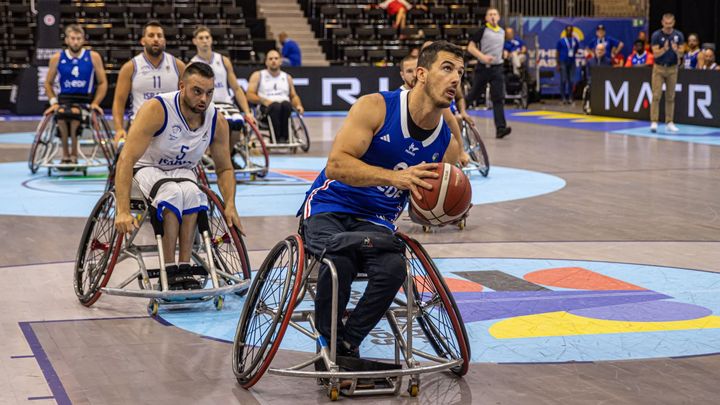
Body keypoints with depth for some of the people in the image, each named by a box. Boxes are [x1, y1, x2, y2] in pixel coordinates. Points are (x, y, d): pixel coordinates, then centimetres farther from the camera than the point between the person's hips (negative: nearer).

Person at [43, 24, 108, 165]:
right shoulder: (57, 58, 6)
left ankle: (73, 154, -22)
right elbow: (48, 83, 14)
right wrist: (54, 102, 1)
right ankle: (65, 154, -21)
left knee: (75, 112, -37)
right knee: (62, 113, -36)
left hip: (85, 100, -1)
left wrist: (95, 102, -6)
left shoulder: (93, 57, 2)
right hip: (64, 98, 1)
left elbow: (103, 83, 6)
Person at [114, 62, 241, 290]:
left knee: (191, 193, -34)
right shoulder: (156, 110, -27)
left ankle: (184, 269, -28)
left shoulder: (217, 122, -12)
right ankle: (170, 272, -30)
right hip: (147, 168, -3)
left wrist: (230, 206, -15)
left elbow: (225, 169, 3)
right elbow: (126, 160, -31)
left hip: (183, 172, 3)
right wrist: (123, 211, -40)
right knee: (173, 192, -37)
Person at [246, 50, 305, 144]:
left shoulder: (287, 77, 24)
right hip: (265, 108, -2)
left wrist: (298, 105, 1)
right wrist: (264, 101, -14)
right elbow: (250, 95, 4)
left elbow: (294, 96, 25)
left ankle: (284, 136, -36)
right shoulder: (258, 76, 14)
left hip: (285, 106, 2)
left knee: (286, 104, -35)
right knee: (275, 105, -38)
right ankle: (277, 137, -42)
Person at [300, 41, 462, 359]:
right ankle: (328, 341, -9)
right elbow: (336, 165, -21)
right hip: (329, 207, -4)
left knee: (393, 267, -31)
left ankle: (347, 345, -10)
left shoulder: (448, 143, 3)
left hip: (376, 222, 4)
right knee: (339, 261, -36)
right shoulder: (376, 107, -12)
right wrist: (394, 177, -32)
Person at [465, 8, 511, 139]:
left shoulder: (502, 32, 10)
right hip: (483, 68, -3)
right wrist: (483, 57, -22)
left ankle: (500, 129, -17)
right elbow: (470, 47, -10)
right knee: (473, 95, 10)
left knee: (499, 98, -9)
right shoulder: (482, 30, -6)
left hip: (497, 69, 3)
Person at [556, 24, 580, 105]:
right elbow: (558, 52, -1)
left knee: (571, 81, 3)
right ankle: (563, 97, 3)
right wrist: (558, 64, -5)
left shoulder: (575, 40, 7)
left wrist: (573, 54, 6)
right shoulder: (561, 40, -3)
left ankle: (570, 97, 9)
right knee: (563, 81, -2)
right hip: (563, 63, -3)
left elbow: (576, 49, 23)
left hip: (572, 63, 3)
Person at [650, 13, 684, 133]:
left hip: (672, 69, 2)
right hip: (659, 68, -2)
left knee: (670, 97, 6)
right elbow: (655, 54, -13)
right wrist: (664, 49, -32)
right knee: (656, 96, -7)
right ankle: (654, 122, -6)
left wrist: (676, 50, -24)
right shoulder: (656, 35, -9)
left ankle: (669, 123, 11)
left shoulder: (679, 35, -1)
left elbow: (681, 54, -2)